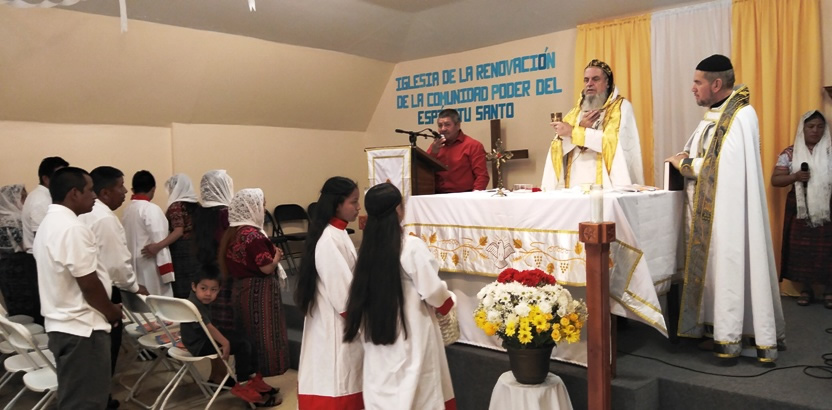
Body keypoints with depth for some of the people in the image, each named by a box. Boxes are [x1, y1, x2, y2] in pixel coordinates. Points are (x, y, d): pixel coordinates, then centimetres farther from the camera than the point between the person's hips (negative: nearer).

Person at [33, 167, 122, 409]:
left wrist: (106, 310, 17)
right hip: (81, 327, -10)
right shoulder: (73, 228, -21)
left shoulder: (48, 224, 11)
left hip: (62, 323, 10)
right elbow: (89, 284, -21)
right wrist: (112, 311, -4)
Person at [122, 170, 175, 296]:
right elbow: (159, 243, -17)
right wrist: (167, 274, -16)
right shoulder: (151, 209, -14)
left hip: (134, 268, 8)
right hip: (150, 270, -8)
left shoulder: (127, 210, 8)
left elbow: (131, 242, 13)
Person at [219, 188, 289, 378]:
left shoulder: (231, 233, 6)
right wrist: (277, 256, -1)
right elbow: (267, 268, -21)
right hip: (259, 292, -9)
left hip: (240, 289, 9)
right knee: (263, 335, 1)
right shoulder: (253, 235, -20)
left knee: (246, 336, 16)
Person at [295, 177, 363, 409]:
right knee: (335, 388, 0)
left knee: (344, 386, 16)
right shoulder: (329, 240, -22)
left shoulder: (338, 234, 8)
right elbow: (344, 296, -21)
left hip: (341, 323, 9)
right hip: (334, 325, -9)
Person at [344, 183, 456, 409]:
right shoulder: (412, 246, -17)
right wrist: (448, 299, 8)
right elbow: (433, 293, -14)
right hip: (411, 337, -5)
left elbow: (366, 292, 5)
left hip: (376, 336, 5)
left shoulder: (367, 247, -2)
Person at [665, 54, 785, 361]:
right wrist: (686, 159, 0)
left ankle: (732, 335, 5)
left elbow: (722, 165, -21)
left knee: (730, 266, -3)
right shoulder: (713, 115, 14)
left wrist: (685, 164, -9)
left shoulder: (741, 115, -13)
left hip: (727, 210, -9)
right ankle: (713, 325, 19)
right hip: (706, 210, 9)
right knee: (709, 265, 10)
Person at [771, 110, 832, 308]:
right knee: (801, 251, 4)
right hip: (800, 211, 0)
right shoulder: (790, 153, 1)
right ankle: (805, 289, 18)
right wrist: (795, 176, -16)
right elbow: (775, 180, 0)